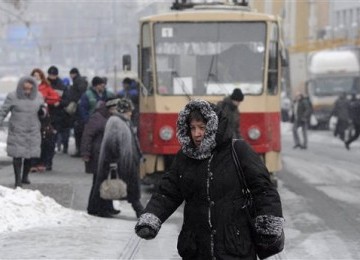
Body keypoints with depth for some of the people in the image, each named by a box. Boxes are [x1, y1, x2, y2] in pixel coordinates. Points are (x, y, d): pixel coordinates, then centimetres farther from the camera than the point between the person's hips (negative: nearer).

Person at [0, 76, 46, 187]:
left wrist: (42, 111, -9)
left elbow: (43, 110, 14)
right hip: (17, 131, -3)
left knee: (30, 155, 7)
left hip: (33, 132, 3)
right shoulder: (13, 97, -8)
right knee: (17, 155, -6)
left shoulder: (38, 96, 1)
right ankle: (18, 179, 2)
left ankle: (25, 177, 25)